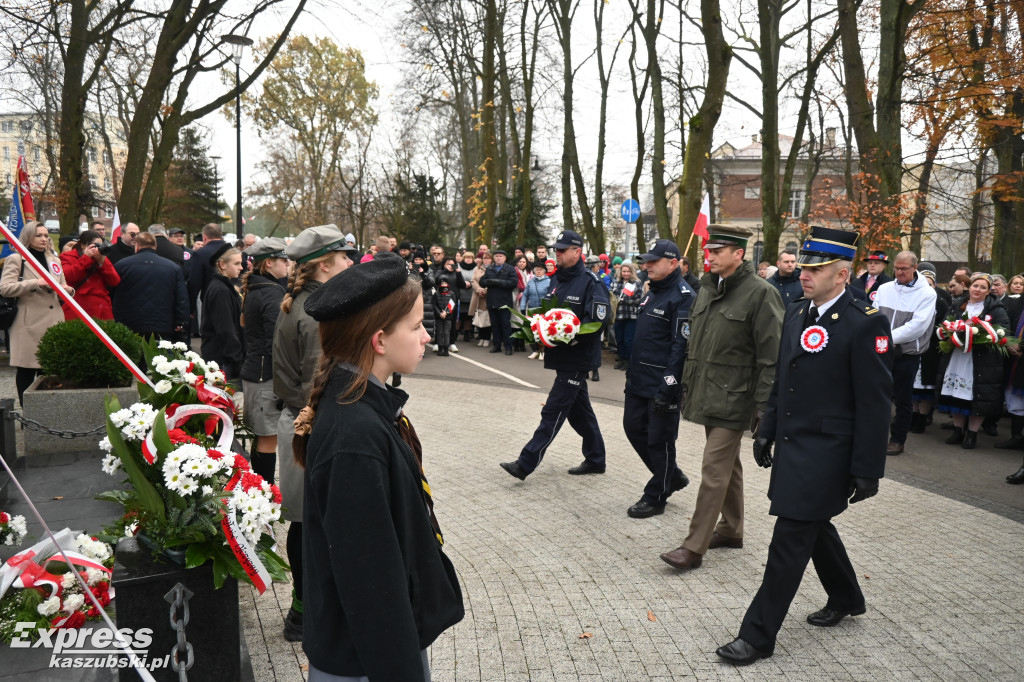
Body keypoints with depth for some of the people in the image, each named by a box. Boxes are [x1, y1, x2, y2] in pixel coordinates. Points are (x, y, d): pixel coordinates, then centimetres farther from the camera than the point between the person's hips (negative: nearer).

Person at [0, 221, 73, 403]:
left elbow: (62, 291, 24)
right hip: (29, 325, -5)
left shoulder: (55, 260, 20)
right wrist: (36, 283, -19)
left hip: (53, 323, 5)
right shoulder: (15, 259, 1)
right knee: (26, 371, -1)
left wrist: (68, 290, 0)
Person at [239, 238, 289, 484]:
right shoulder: (272, 292, -16)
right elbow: (275, 342, -21)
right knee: (269, 438, -4)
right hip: (266, 374, -10)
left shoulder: (253, 289, 14)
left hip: (252, 369, 10)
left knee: (262, 436, 16)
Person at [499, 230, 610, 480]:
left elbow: (596, 321, -19)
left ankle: (526, 463, -6)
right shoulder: (556, 281, 13)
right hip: (561, 357, 9)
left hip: (577, 359, -9)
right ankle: (595, 459, 30)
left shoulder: (591, 283, -12)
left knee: (553, 411, -7)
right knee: (579, 409, 17)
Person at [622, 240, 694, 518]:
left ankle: (655, 497, 17)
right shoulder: (651, 292, 15)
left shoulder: (683, 296, -15)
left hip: (662, 384, -9)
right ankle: (672, 476, 32)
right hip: (639, 380, 9)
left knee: (659, 440, 2)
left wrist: (668, 386, -23)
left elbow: (681, 344, -20)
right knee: (634, 428, 15)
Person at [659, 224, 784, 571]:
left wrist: (762, 407, -15)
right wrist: (687, 385, 16)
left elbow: (771, 356, -14)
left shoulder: (760, 293, -12)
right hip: (707, 395, 8)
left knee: (714, 469, -6)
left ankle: (694, 547, -1)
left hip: (733, 399, -8)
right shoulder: (707, 288, 11)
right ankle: (731, 529, 33)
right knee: (727, 464, 19)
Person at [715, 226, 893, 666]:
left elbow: (874, 406, -15)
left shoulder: (864, 325, -16)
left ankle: (758, 636, 7)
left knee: (790, 542, -4)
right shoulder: (796, 316, 8)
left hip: (824, 456, -8)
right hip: (792, 448, 8)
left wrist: (866, 470, -15)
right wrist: (767, 431, 15)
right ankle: (846, 599, 46)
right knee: (814, 528, 23)